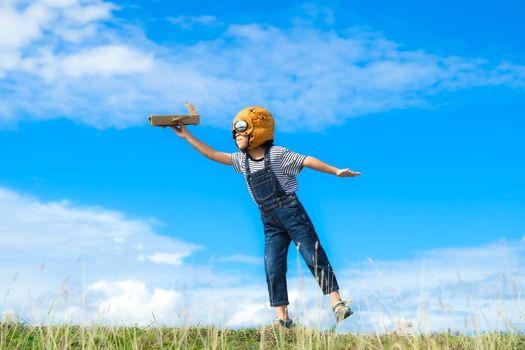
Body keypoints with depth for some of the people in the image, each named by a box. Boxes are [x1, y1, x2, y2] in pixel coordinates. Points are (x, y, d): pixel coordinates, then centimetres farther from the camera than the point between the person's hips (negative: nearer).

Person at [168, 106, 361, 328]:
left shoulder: (277, 154, -5)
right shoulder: (241, 160, 12)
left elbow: (307, 161, -5)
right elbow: (213, 154, 14)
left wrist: (336, 172, -8)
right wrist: (187, 136, 13)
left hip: (290, 210, -6)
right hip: (270, 221, 6)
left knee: (314, 257, -6)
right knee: (273, 268, -1)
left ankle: (337, 303, -2)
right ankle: (282, 318, 4)